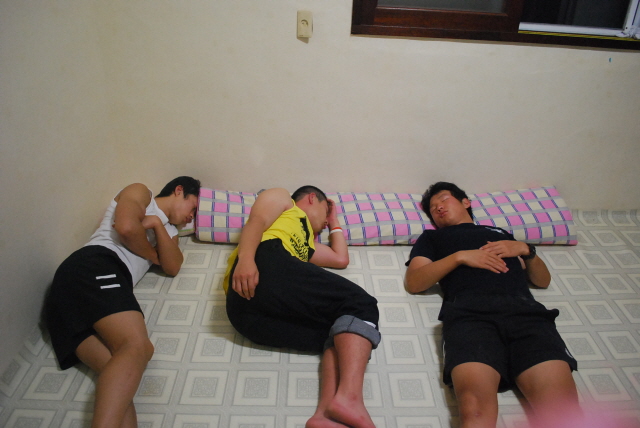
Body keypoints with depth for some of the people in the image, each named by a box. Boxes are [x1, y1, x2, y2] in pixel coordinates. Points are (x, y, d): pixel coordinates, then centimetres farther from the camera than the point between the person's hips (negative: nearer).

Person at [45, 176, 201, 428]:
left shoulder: (170, 231, 36)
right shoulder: (139, 192, 17)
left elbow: (172, 267, 16)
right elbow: (126, 227, -5)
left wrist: (157, 224, 6)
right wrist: (152, 255, 11)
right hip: (97, 265, -7)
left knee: (119, 371, -20)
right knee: (137, 346, -31)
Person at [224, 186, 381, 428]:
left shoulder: (304, 244, 46)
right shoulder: (281, 198, 26)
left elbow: (341, 258, 45)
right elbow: (256, 221, 4)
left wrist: (335, 223, 59)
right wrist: (245, 258, -16)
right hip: (268, 264, -7)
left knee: (344, 333, -6)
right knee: (360, 304, -13)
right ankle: (348, 399, -35)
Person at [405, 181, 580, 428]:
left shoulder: (501, 233, 37)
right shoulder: (432, 237, 31)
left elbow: (543, 280, 33)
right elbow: (413, 283, 13)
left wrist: (525, 249, 14)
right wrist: (460, 256, 4)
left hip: (526, 310, 3)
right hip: (470, 312, -2)